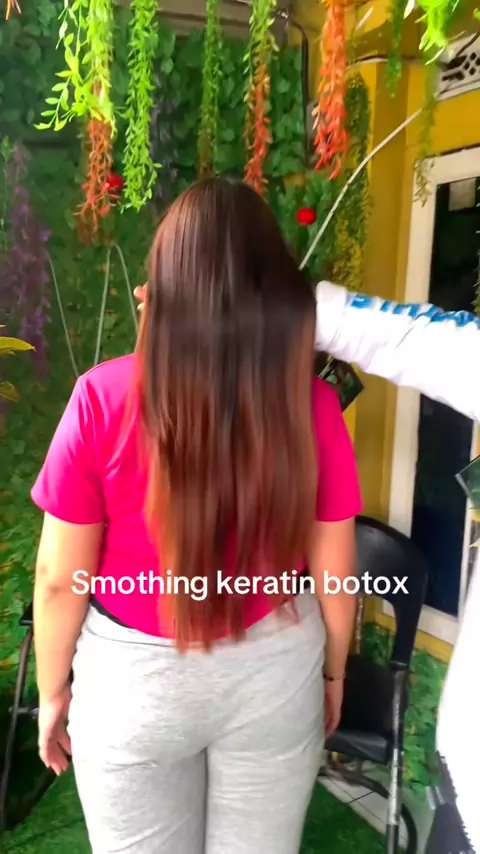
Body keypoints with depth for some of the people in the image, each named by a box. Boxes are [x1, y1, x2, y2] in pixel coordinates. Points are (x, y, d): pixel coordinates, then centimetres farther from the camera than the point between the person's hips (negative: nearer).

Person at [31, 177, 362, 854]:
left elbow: (61, 578, -12)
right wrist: (333, 674, 11)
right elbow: (333, 573, -7)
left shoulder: (103, 398, -20)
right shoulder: (310, 401, -16)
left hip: (133, 678, -1)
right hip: (274, 672, 2)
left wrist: (54, 690, 5)